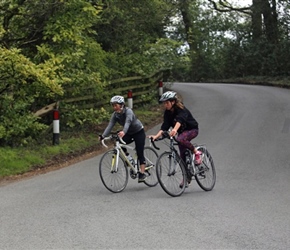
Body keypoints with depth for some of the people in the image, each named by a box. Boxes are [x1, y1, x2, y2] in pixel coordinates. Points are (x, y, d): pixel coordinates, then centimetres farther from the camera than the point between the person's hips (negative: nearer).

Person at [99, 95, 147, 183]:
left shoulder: (128, 111, -29)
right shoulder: (115, 114, -11)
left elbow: (128, 122, -47)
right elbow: (110, 125, -19)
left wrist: (123, 132, -66)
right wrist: (103, 136, -33)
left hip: (139, 132, -6)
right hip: (129, 133, 6)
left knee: (140, 153, -11)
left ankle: (142, 173, -6)